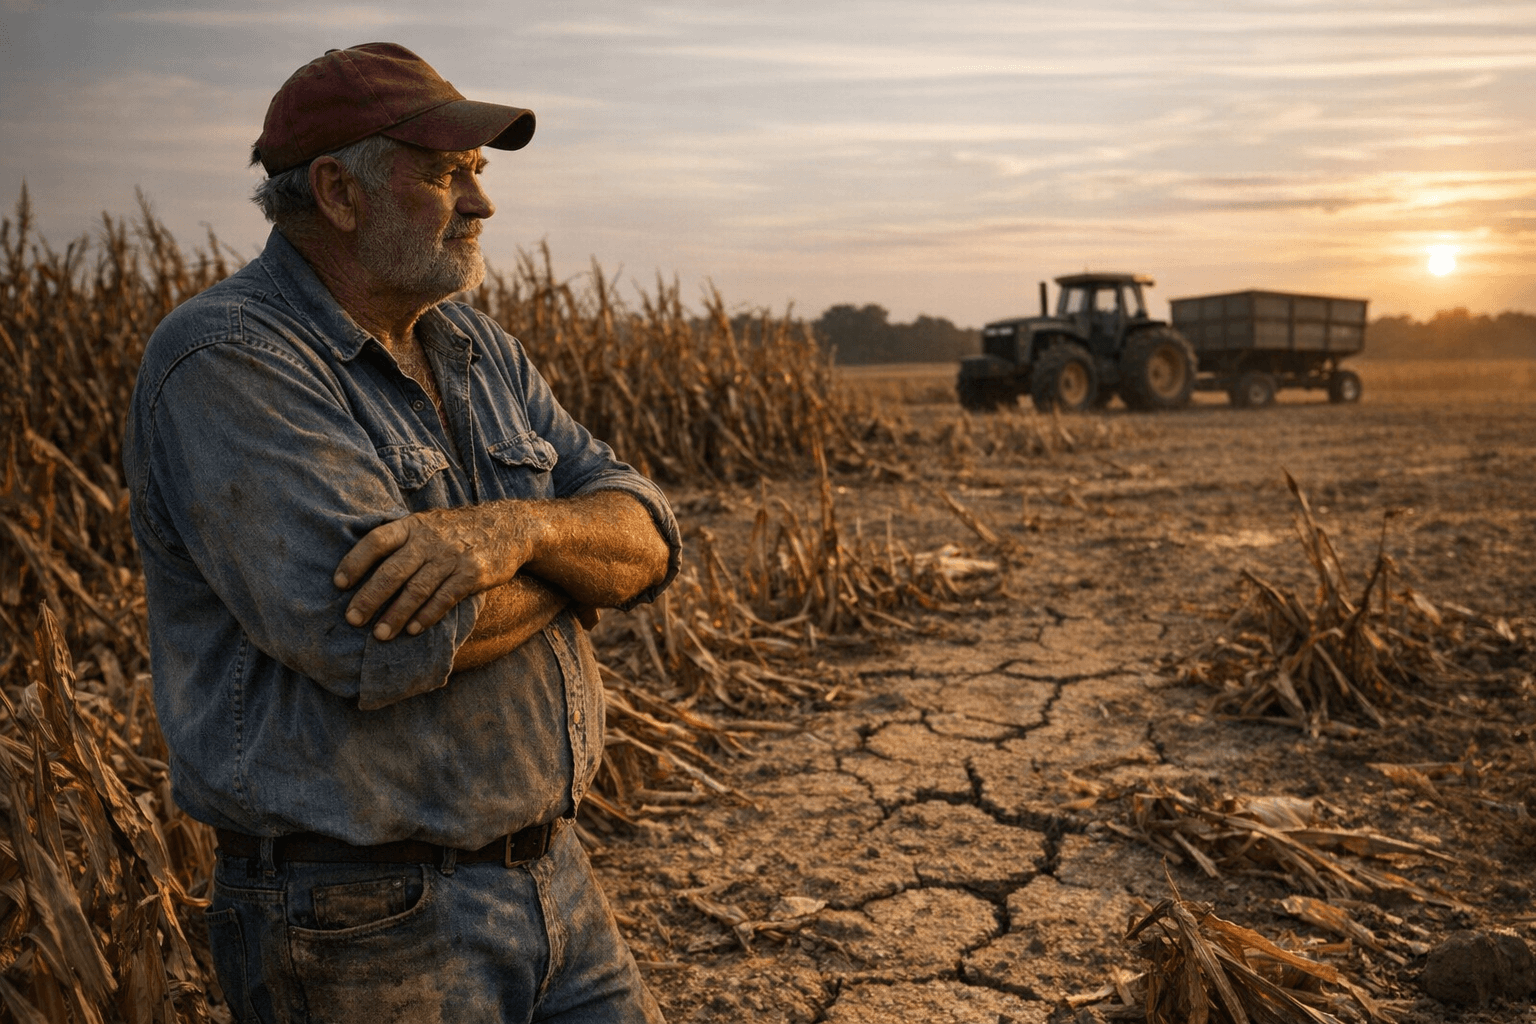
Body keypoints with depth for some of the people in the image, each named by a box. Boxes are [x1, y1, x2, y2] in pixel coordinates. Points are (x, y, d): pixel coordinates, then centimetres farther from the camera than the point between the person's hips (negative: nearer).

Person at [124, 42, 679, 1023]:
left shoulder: (479, 349, 9)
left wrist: (517, 528, -22)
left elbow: (645, 535, 0)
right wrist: (569, 570, -9)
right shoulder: (225, 363, -16)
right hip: (362, 928, -6)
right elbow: (385, 642, -27)